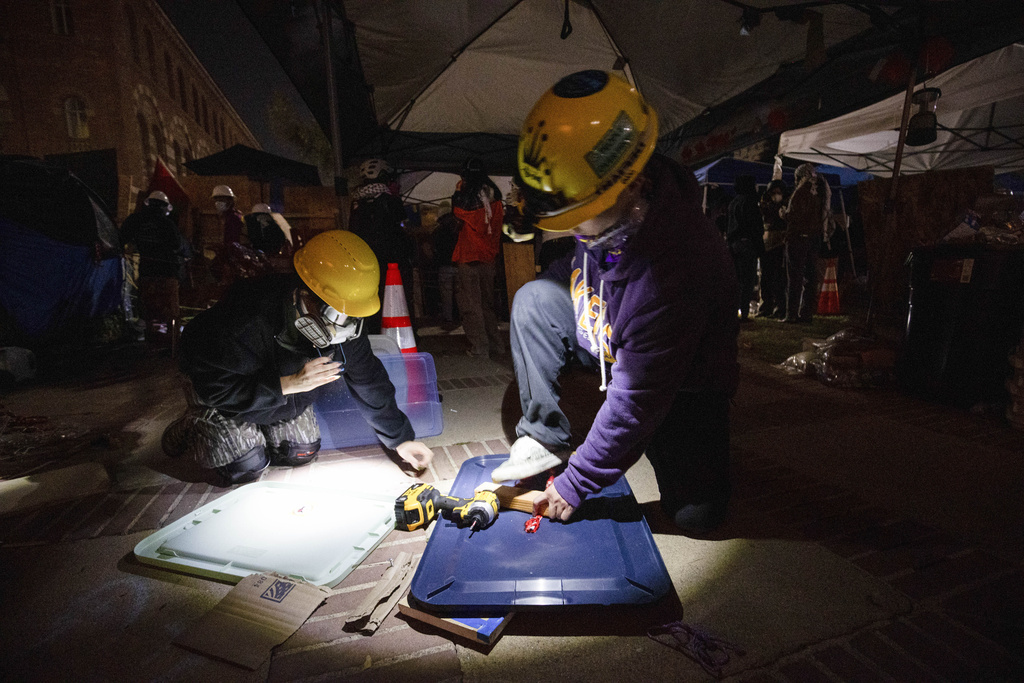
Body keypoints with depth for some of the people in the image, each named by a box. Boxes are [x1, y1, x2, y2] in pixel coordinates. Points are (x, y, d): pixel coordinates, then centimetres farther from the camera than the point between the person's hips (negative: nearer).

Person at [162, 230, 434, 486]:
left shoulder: (345, 327, -24)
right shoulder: (248, 320, -42)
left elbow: (369, 381, -13)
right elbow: (215, 387, -36)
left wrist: (400, 439, -9)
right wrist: (288, 383, -45)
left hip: (283, 392, 5)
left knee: (302, 454, 3)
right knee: (245, 468, -10)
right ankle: (191, 428, 18)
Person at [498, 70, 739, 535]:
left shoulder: (676, 269, -40)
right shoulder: (603, 219, -19)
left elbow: (636, 400, -32)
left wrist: (576, 484, -23)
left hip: (682, 382, -5)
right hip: (616, 343, 6)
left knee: (696, 514, -15)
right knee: (534, 300, -13)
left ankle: (689, 440, 19)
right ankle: (544, 439, -3)